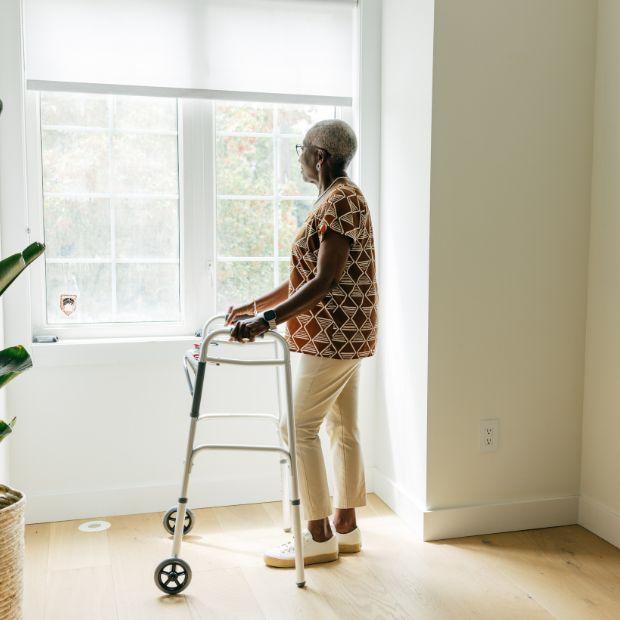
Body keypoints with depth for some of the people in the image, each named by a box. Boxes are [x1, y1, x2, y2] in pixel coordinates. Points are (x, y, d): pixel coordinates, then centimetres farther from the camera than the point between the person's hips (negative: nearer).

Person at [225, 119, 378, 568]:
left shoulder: (340, 201, -16)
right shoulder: (339, 198, 16)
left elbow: (325, 282, -25)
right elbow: (305, 278, 17)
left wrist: (267, 320, -29)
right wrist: (254, 307, 16)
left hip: (335, 334, -10)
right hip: (346, 333, 10)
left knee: (298, 427, -5)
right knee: (343, 427, 13)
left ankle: (319, 537, 5)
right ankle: (346, 526, 23)